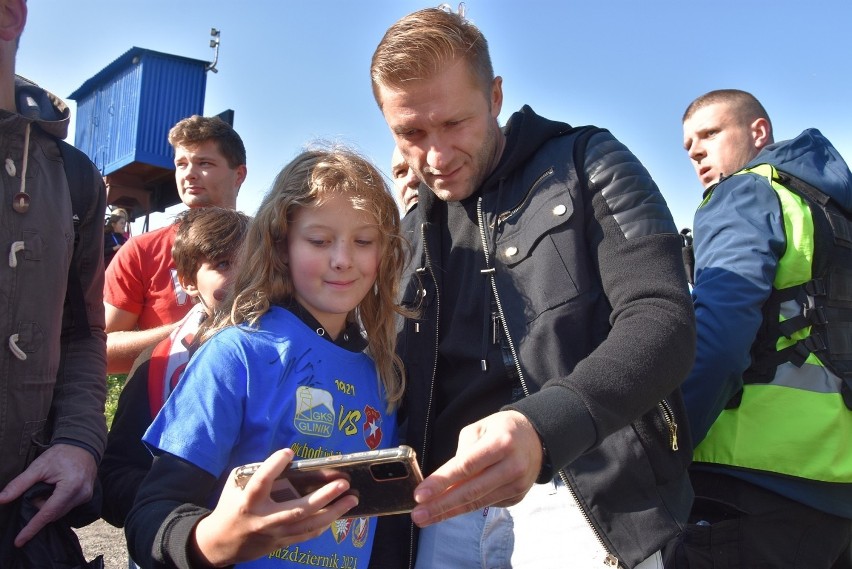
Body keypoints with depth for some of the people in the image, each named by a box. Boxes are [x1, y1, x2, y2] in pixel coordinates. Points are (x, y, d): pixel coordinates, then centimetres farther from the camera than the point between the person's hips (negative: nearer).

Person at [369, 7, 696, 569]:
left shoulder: (587, 165, 0)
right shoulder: (414, 235, 15)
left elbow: (662, 322, -14)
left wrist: (540, 426, -31)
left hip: (584, 495, -4)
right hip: (449, 501, 5)